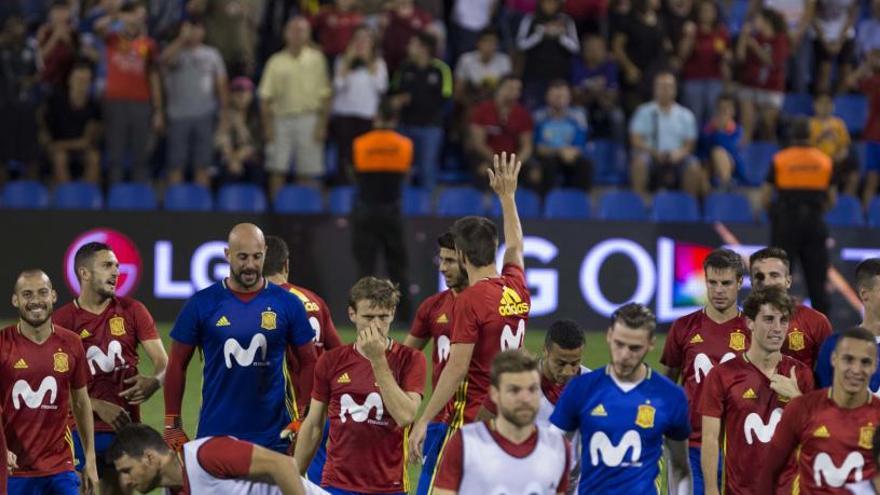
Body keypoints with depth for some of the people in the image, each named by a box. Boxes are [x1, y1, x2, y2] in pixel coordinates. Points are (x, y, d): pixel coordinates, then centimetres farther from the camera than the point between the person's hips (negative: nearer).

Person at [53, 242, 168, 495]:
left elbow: (163, 363, 3)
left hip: (125, 427, 3)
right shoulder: (62, 320, -4)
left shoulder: (132, 311, 5)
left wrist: (154, 382, -21)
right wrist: (99, 407, -17)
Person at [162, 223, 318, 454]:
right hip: (215, 433, -1)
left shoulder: (287, 304, 2)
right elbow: (177, 365, 5)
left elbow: (308, 363, 8)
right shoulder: (202, 304, -1)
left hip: (273, 435, 1)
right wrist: (172, 425, 2)